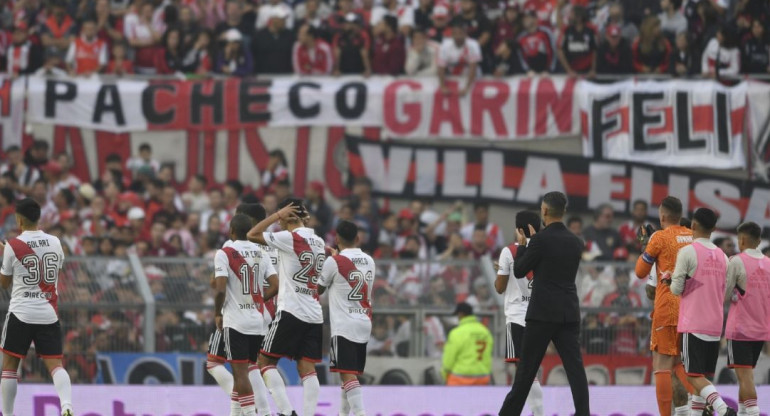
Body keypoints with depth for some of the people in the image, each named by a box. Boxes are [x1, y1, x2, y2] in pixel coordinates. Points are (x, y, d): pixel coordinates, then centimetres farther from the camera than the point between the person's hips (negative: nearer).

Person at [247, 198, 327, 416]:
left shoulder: (290, 238, -9)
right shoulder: (318, 242, 14)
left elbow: (252, 235, -8)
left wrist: (277, 215, -3)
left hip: (291, 312, -7)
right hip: (315, 315, 7)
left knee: (265, 360, 0)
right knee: (307, 368, 2)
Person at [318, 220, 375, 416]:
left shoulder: (334, 262, -8)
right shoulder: (369, 261, 9)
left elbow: (318, 289, 4)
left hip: (344, 325, -7)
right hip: (365, 324, 7)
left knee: (348, 374, -13)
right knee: (350, 373, 17)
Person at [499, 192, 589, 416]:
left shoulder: (541, 240, -10)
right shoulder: (576, 242, 8)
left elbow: (519, 271, -2)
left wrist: (522, 245, 14)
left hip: (543, 313, -5)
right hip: (569, 313, 5)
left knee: (527, 368, 3)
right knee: (574, 366, -2)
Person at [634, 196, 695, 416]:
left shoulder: (660, 237, -6)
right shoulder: (694, 237, 9)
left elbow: (640, 272, 1)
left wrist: (644, 246, 15)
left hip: (667, 307, -6)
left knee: (662, 365, -3)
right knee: (678, 361, 16)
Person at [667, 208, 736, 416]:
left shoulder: (687, 252, -9)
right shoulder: (722, 256, 11)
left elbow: (676, 289, -8)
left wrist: (673, 281, 16)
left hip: (693, 324, -6)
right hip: (716, 326, 6)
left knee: (694, 375, -7)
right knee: (703, 375, 15)